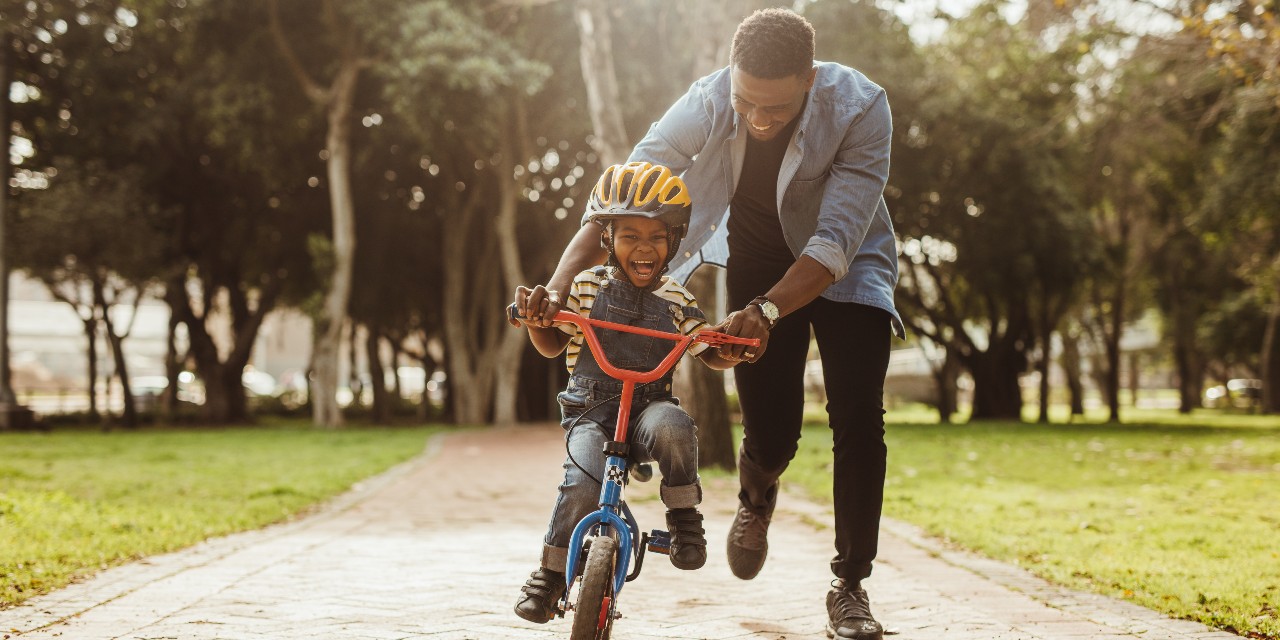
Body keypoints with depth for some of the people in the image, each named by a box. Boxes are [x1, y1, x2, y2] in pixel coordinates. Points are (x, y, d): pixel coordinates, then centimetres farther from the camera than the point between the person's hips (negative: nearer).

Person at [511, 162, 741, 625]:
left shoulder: (676, 301, 4)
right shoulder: (586, 288, 2)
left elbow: (711, 355, 10)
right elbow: (552, 346, 9)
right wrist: (535, 318, -12)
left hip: (648, 408, 1)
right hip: (590, 411, 0)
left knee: (673, 427, -36)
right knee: (583, 484, -27)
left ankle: (683, 516, -11)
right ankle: (551, 573, -4)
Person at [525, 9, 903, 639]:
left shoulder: (859, 108, -32)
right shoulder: (705, 104, -27)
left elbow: (837, 240, -37)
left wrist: (765, 312, -51)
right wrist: (556, 286, -39)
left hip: (844, 266, -1)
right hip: (759, 263, 1)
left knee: (858, 417, -16)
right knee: (770, 434, -2)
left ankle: (849, 587, -2)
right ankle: (756, 500, 36)